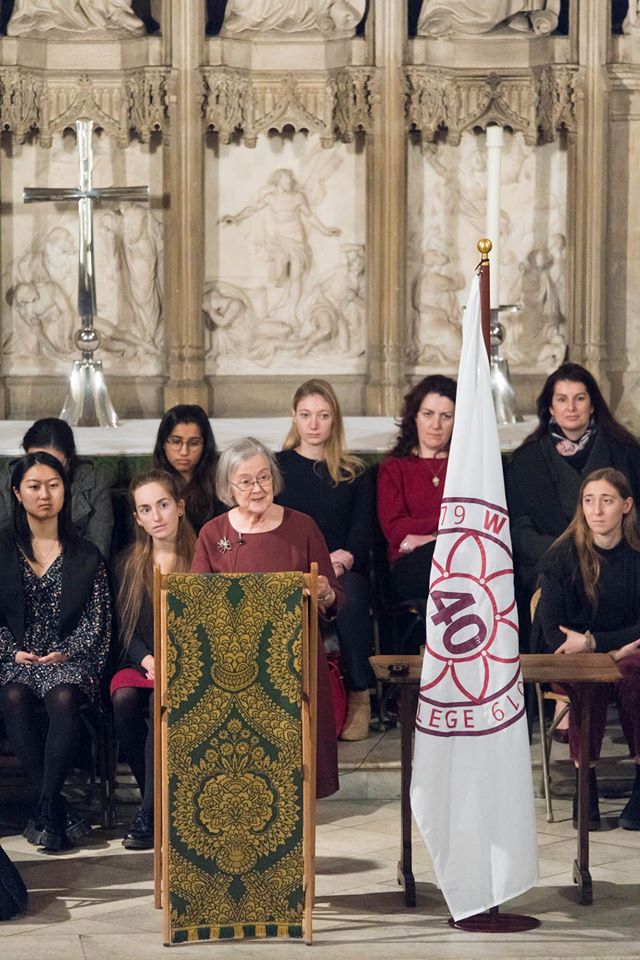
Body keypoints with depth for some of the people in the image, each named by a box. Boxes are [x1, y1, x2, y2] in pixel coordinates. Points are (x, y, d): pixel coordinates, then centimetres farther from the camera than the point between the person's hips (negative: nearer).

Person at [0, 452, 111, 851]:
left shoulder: (85, 555, 11)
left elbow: (97, 617, 5)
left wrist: (67, 653, -10)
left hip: (70, 658, 0)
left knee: (64, 699, -35)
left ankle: (46, 808, -30)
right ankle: (58, 810, -30)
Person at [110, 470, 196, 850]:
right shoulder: (129, 564, 13)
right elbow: (125, 626, 8)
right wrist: (148, 660, -11)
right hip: (140, 664, 3)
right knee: (124, 699, -30)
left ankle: (151, 815, -32)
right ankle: (161, 801, -18)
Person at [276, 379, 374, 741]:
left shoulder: (354, 473, 17)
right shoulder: (276, 467, 15)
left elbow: (362, 534, 8)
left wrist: (343, 559, -15)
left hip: (344, 572, 1)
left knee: (350, 595, -36)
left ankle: (360, 697, -31)